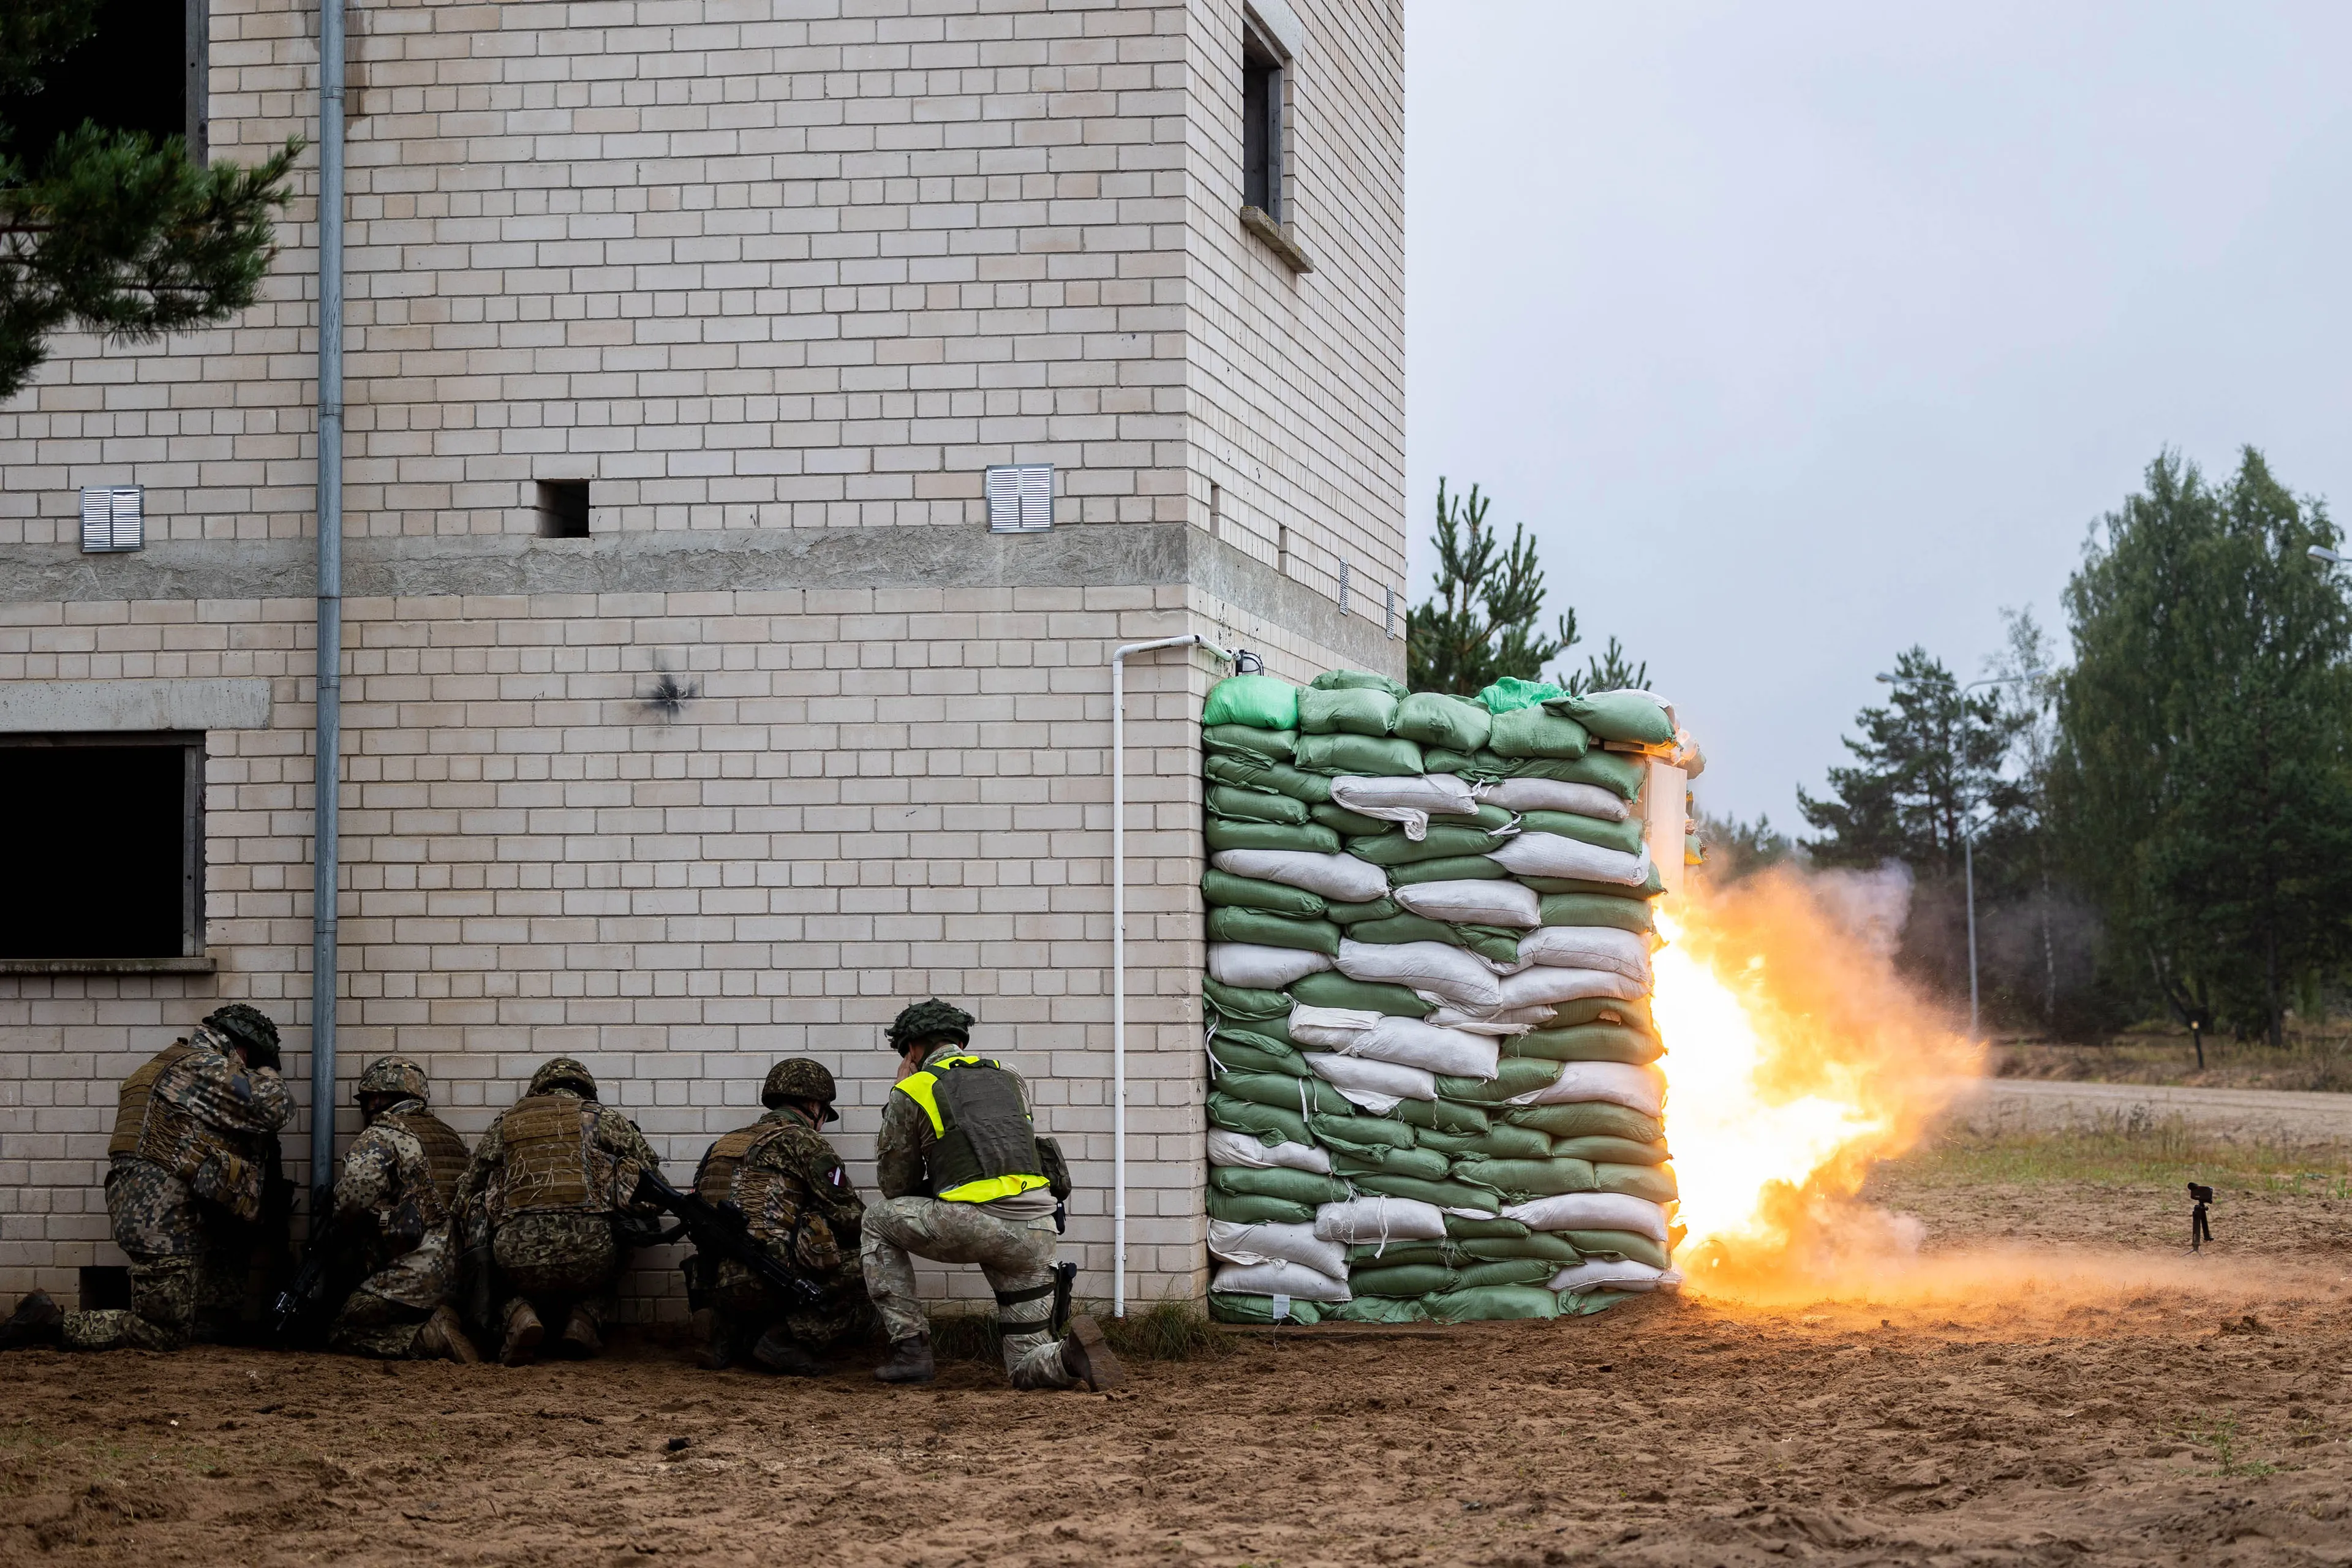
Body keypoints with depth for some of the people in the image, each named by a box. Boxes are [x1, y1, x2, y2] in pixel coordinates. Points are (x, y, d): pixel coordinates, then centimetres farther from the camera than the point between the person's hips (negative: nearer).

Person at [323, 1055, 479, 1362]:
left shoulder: (380, 1137, -3)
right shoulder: (450, 1137, 21)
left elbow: (352, 1199, -19)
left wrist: (339, 1239, 4)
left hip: (414, 1275, -8)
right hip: (460, 1275, 8)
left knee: (342, 1334, 4)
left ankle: (432, 1337, -16)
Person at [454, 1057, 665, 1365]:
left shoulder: (505, 1123, 24)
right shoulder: (605, 1119, 19)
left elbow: (467, 1193, 25)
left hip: (519, 1251, 0)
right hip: (590, 1246, 0)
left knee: (509, 1293, 33)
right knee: (595, 1288, 36)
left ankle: (519, 1318, -1)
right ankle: (583, 1323, 4)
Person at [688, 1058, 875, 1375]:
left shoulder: (727, 1143, 24)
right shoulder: (804, 1141, 2)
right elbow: (851, 1216, 0)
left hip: (717, 1286, 8)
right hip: (769, 1279, -8)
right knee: (868, 1274, 1)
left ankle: (732, 1332, 12)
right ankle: (789, 1339, -10)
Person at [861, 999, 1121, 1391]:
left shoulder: (912, 1091, 11)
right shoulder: (1011, 1079, 26)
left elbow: (894, 1186, 20)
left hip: (973, 1225, -5)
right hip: (1037, 1233, 5)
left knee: (879, 1220, 25)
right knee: (1028, 1370, 16)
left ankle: (910, 1349, 16)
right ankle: (1070, 1354, -19)